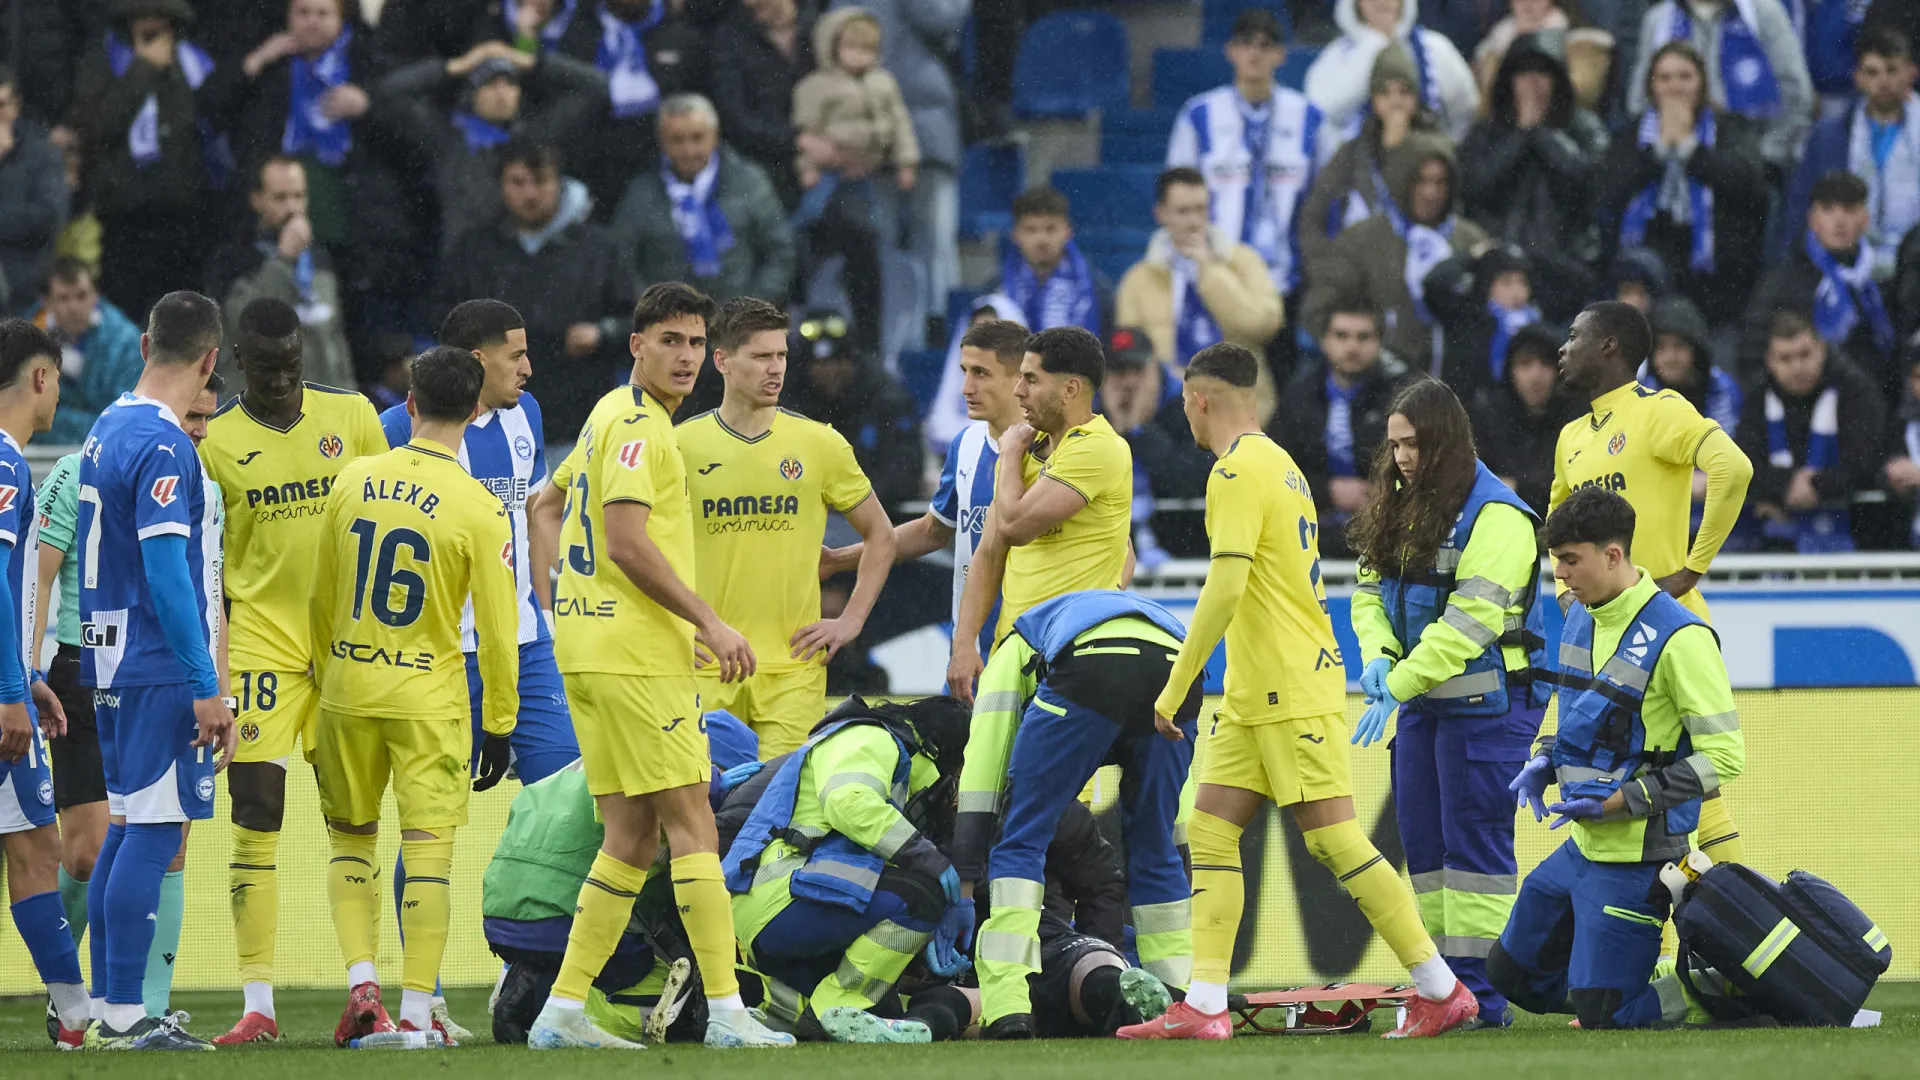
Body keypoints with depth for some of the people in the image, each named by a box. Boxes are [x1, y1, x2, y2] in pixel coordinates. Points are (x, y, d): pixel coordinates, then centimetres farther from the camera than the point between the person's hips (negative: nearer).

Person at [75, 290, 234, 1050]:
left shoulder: (107, 429, 13)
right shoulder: (162, 446, -16)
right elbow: (167, 572, -22)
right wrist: (206, 687, -22)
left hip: (115, 664, 9)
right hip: (161, 667, -9)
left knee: (129, 829, 14)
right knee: (152, 835, -7)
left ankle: (106, 1008, 17)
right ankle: (123, 1017, -8)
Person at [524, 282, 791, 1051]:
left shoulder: (613, 416, 18)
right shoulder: (638, 425, -12)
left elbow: (558, 497, 30)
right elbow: (628, 541, -20)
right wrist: (709, 622, -18)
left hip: (587, 642, 10)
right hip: (635, 651, -10)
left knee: (632, 836, 9)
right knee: (691, 821, -9)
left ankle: (563, 1011, 6)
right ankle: (725, 1010, -13)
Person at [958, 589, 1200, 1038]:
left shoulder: (1016, 648, 38)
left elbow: (982, 766, 26)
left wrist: (964, 884, 27)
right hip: (1178, 675, 4)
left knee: (1020, 839, 9)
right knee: (1154, 850, 24)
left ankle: (1008, 1010, -3)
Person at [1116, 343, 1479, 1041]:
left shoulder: (1238, 470, -13)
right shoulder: (1279, 463, 17)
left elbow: (1225, 588, -21)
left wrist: (1176, 687, -17)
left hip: (1294, 691, -10)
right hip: (1254, 696, 10)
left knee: (1334, 840, -9)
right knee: (1210, 829, 4)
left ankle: (1442, 990, -6)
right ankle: (1204, 1005, -2)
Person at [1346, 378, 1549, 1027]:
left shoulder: (1495, 517, -15)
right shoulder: (1402, 508, 12)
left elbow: (1470, 620, -21)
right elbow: (1370, 591, 14)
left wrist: (1399, 685, -23)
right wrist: (1377, 656, -6)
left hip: (1487, 703, -9)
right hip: (1422, 703, 9)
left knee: (1475, 845, -9)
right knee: (1423, 844, 8)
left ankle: (1483, 993, -8)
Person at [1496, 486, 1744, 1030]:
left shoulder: (1680, 638, -20)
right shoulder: (1582, 618, 7)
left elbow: (1724, 757, -19)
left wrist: (1618, 802, -20)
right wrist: (1545, 763, 6)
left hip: (1637, 857, -9)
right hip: (1581, 846, 9)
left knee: (1601, 1017, -9)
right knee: (1512, 974, 16)